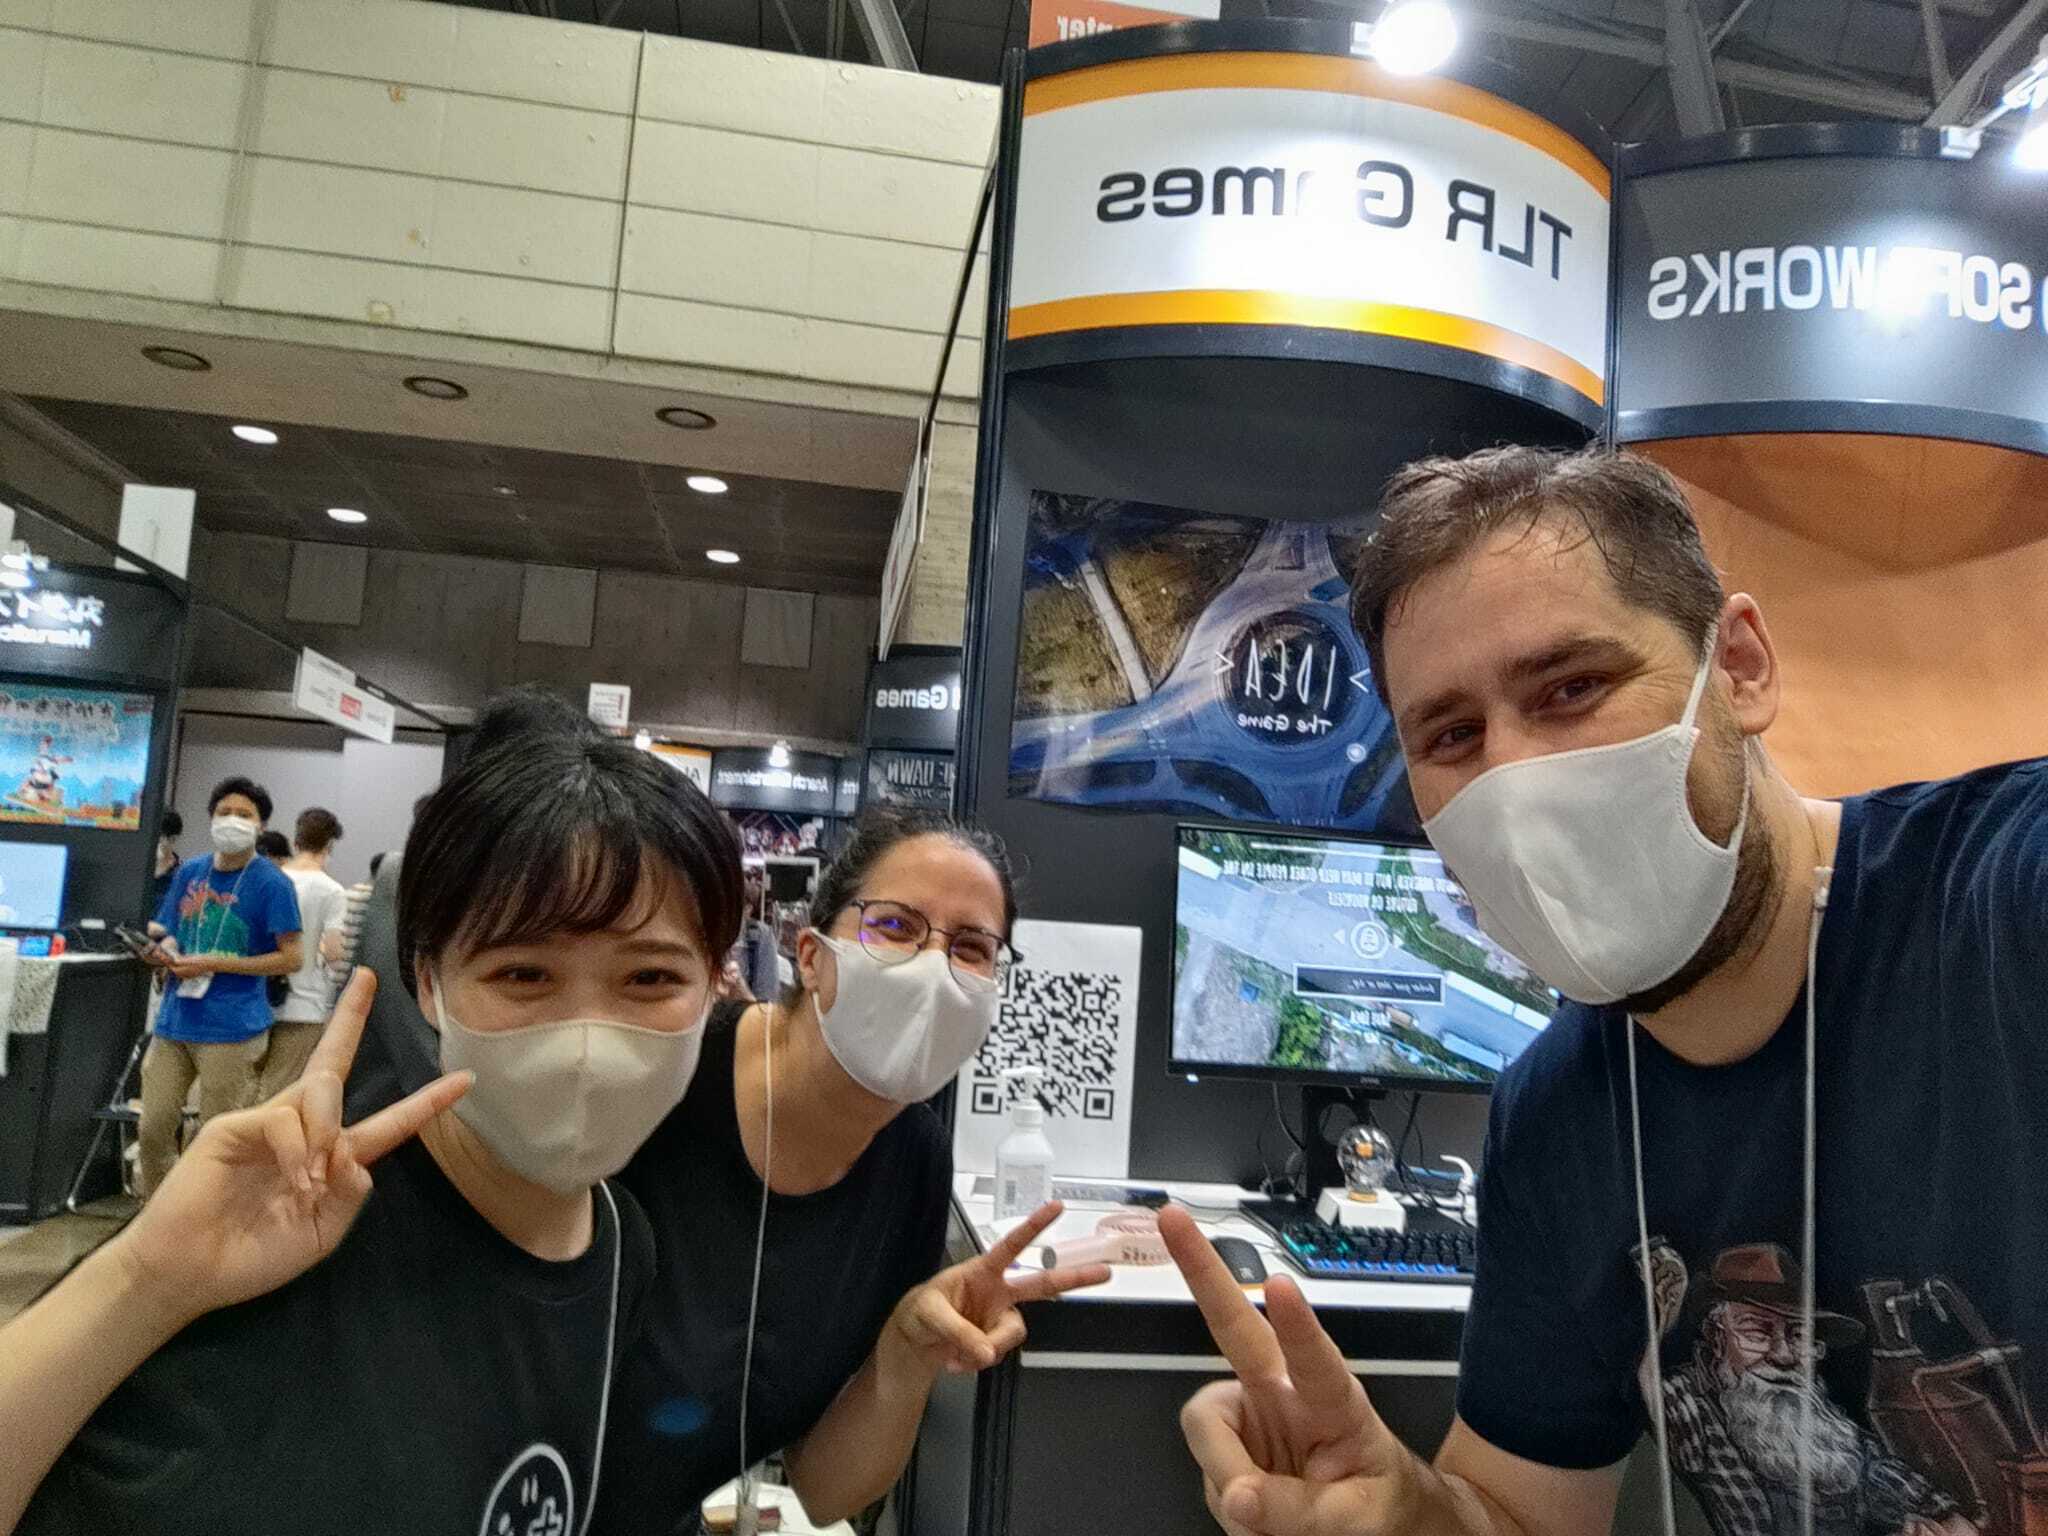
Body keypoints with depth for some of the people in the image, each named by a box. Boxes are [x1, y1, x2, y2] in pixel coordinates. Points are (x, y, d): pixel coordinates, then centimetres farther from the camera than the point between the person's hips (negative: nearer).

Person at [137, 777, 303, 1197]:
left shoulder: (271, 883, -7)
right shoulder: (190, 871, 9)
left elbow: (291, 958, -10)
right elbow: (164, 934, 19)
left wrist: (213, 964, -14)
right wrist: (163, 952, -5)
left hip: (231, 1029, -5)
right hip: (174, 1021, 6)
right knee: (152, 1130, 9)